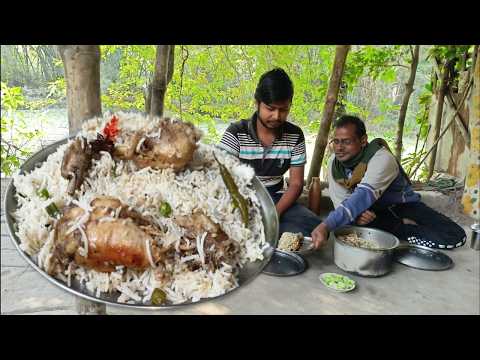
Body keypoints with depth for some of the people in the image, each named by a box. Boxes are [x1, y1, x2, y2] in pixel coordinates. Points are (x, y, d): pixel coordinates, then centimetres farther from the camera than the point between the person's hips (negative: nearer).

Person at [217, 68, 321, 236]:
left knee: (315, 227, -23)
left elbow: (296, 184, -1)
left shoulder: (295, 135, -2)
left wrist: (276, 213, -20)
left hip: (275, 199, 3)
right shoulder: (236, 133, -10)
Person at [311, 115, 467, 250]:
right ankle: (402, 226, -10)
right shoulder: (334, 162, -13)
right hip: (373, 211, 4)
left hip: (402, 205, -3)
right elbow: (341, 200, -14)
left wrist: (326, 226, -57)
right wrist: (355, 215, -39)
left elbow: (363, 196, -44)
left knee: (454, 236, -23)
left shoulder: (382, 159, -30)